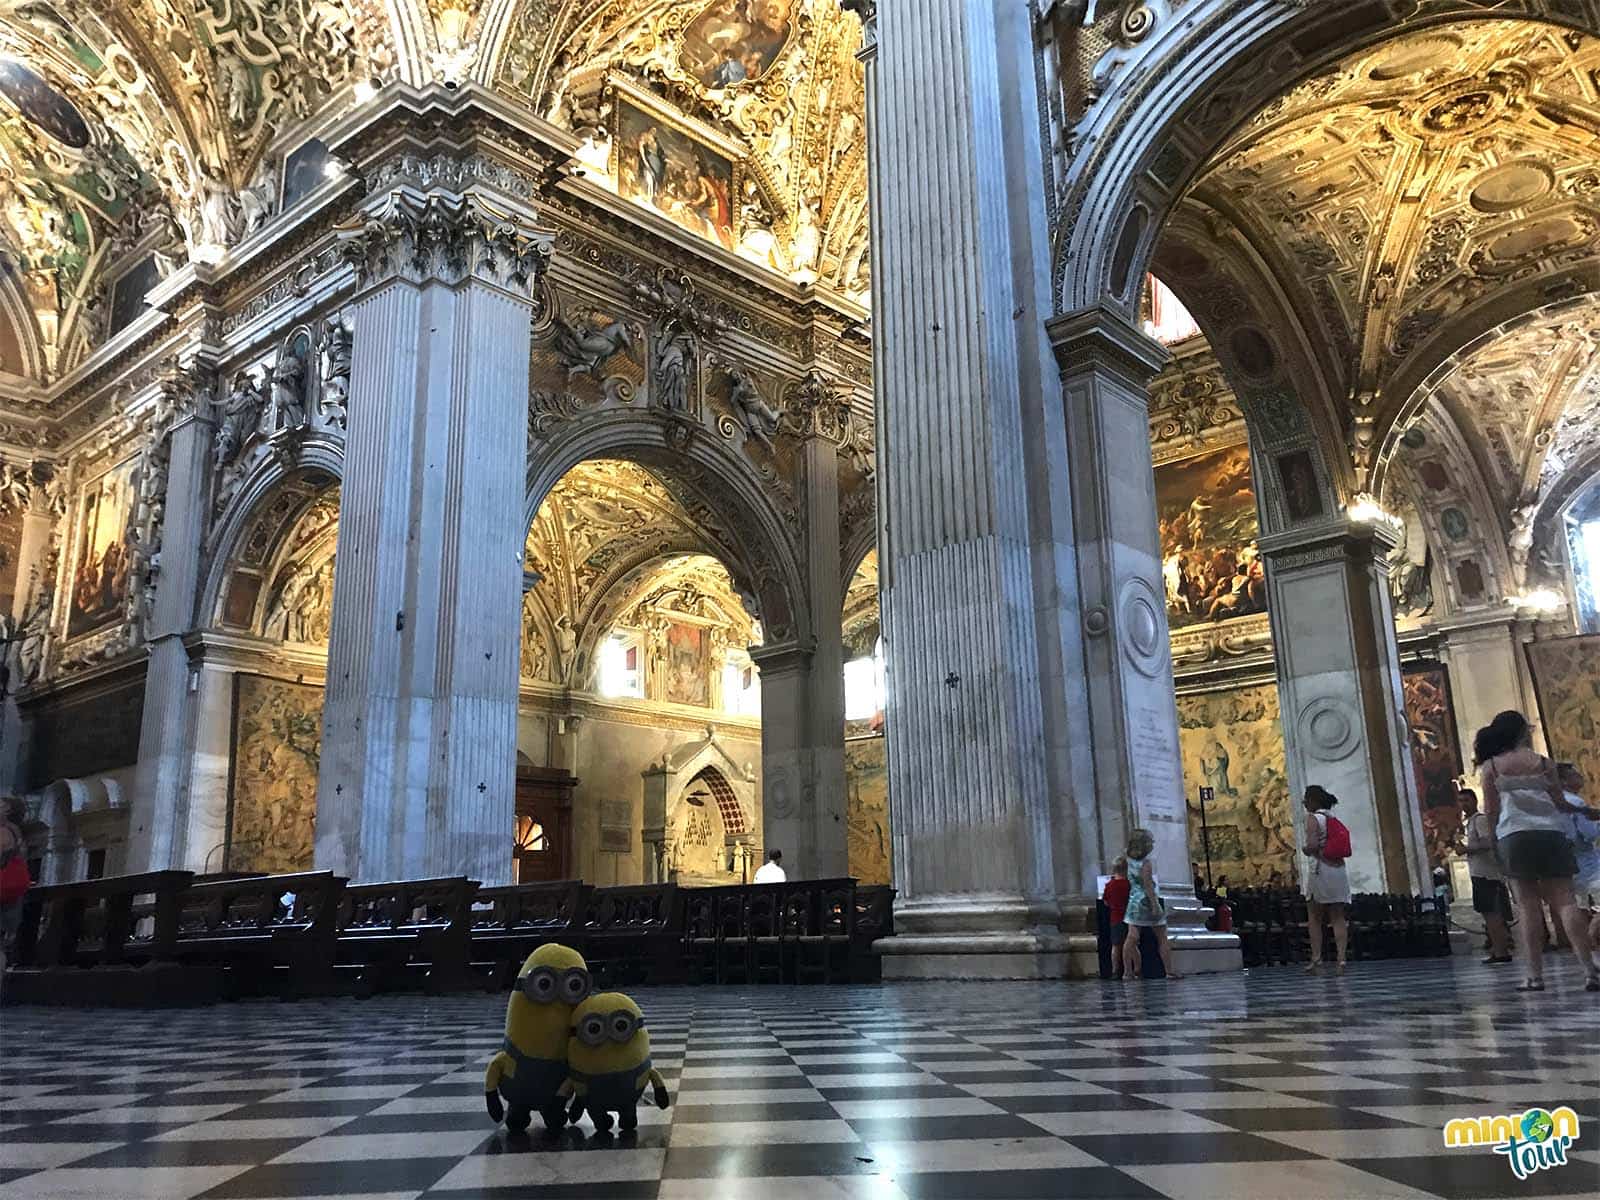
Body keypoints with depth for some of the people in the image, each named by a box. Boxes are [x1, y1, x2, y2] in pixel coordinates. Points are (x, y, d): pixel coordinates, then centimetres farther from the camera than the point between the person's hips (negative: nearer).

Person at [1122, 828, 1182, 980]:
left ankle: (1130, 971, 1)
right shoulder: (1146, 863, -14)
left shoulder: (1131, 862, 7)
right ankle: (1169, 971, 9)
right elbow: (1148, 885, -19)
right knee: (1162, 939, 6)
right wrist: (1155, 905, -19)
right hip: (1147, 901, -6)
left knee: (1132, 938, 2)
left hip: (1134, 901, 6)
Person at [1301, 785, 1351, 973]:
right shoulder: (1334, 819, 13)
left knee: (1314, 917, 5)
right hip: (1339, 869, 6)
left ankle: (1316, 958, 2)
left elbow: (1312, 845, -21)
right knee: (1338, 917, 6)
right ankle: (1341, 958, -3)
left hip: (1320, 868, -6)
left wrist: (1305, 849, -1)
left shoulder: (1313, 818, -8)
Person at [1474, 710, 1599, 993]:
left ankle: (1534, 975, -5)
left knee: (1528, 906, -1)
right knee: (1565, 900, 0)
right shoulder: (1544, 763, 7)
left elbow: (1491, 811, 4)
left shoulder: (1490, 767, 7)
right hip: (1551, 833, 1)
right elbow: (1560, 803, 10)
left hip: (1514, 836, -1)